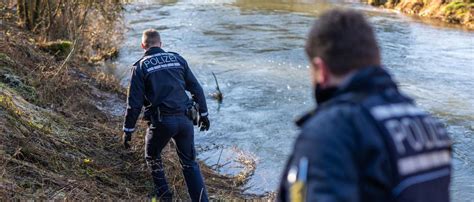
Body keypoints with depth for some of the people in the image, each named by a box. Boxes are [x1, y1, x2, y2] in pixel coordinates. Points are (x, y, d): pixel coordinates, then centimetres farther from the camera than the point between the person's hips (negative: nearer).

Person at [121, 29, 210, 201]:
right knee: (190, 163, 16)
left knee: (152, 157, 24)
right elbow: (196, 89, 10)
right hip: (184, 119, 3)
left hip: (161, 122, -3)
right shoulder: (178, 59, 9)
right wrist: (203, 114, 19)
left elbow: (134, 102, -5)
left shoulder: (140, 66, 0)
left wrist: (128, 130, 3)